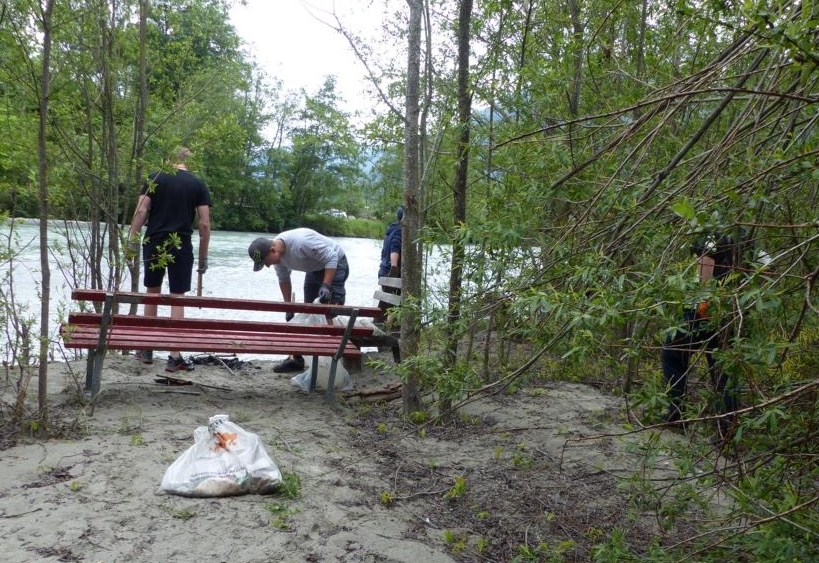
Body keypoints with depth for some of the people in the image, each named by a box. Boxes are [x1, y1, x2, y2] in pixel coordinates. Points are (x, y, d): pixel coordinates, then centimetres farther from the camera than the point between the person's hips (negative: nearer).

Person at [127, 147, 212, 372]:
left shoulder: (155, 178, 4)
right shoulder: (198, 185, 3)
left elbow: (140, 212, -4)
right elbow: (205, 224, -1)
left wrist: (132, 242, 0)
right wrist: (203, 257, 6)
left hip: (154, 244, 1)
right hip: (181, 247, -1)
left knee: (152, 294, 16)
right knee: (177, 299, 3)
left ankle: (147, 349, 23)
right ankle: (174, 356, 1)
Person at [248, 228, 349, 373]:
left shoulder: (301, 242, -37)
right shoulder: (277, 253, -11)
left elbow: (331, 258, -31)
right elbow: (283, 279, 6)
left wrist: (326, 286, -36)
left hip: (335, 264, -9)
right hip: (314, 269, 9)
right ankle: (296, 358, 20)